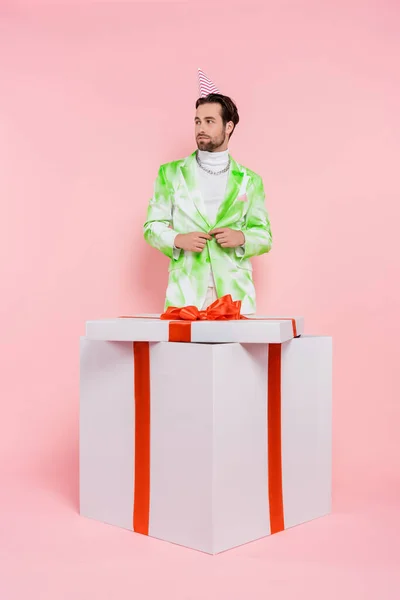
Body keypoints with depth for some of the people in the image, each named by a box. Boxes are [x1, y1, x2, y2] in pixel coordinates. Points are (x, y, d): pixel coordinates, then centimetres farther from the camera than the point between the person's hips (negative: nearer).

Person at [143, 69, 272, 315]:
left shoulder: (250, 180, 10)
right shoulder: (171, 173, 9)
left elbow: (264, 236, 11)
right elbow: (152, 226, 8)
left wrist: (242, 238, -11)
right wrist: (178, 239, -12)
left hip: (234, 292, 1)